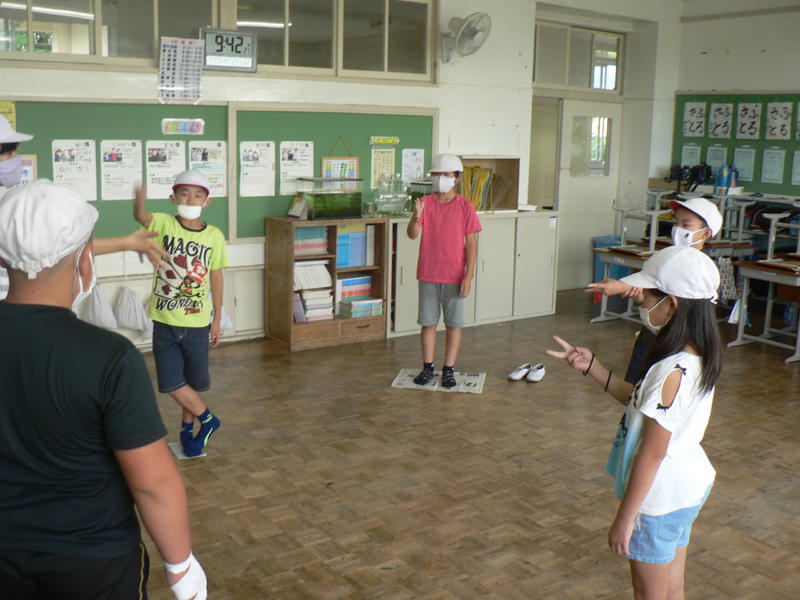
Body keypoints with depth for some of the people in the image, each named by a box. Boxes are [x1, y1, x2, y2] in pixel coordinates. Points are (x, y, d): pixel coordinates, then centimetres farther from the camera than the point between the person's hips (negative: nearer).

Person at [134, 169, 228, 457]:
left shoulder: (214, 236, -4)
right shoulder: (164, 223, -8)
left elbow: (216, 278, 4)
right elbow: (141, 217, -31)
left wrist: (217, 318, 6)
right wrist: (139, 199, -55)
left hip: (197, 322, 1)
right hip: (164, 320, -1)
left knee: (193, 382, 13)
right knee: (171, 383, 1)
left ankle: (187, 429, 36)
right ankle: (207, 419, 24)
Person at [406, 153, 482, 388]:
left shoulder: (465, 207, -5)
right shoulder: (425, 203, -1)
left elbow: (471, 243, -5)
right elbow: (413, 234, -11)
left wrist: (468, 276, -11)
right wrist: (416, 217, -32)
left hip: (455, 276, -1)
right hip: (428, 275, 1)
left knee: (454, 324, 6)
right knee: (428, 322, 9)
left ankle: (449, 370, 17)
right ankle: (427, 368, 21)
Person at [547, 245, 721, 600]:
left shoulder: (672, 371, -29)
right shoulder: (698, 358, -1)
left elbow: (652, 452, -25)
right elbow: (642, 403, 9)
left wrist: (625, 517, -17)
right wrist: (592, 367, 2)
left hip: (659, 497, -8)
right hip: (688, 487, 9)